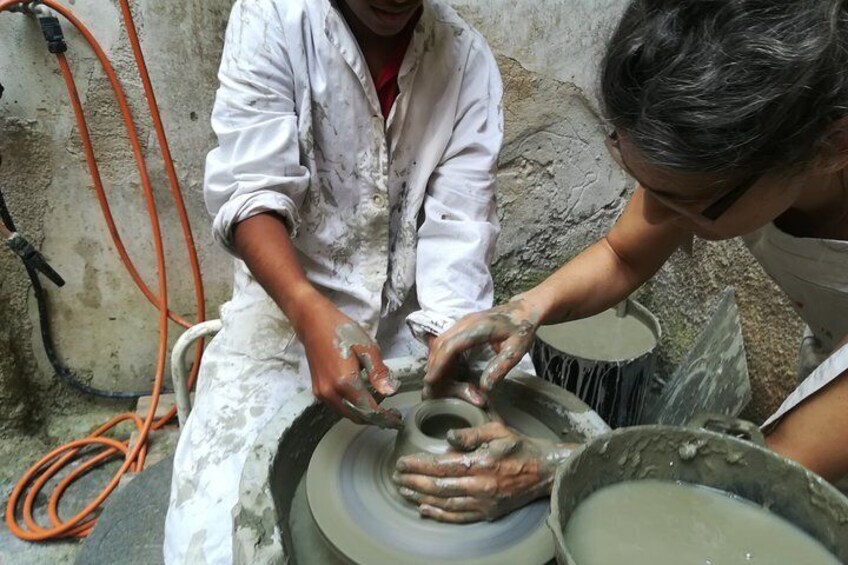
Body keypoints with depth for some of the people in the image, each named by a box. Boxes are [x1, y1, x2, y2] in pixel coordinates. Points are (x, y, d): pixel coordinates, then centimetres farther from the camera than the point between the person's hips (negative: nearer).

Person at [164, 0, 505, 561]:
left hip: (420, 313, 3)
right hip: (291, 303, -2)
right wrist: (313, 317, -36)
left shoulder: (469, 58, -4)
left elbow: (460, 226, -11)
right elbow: (253, 191, -18)